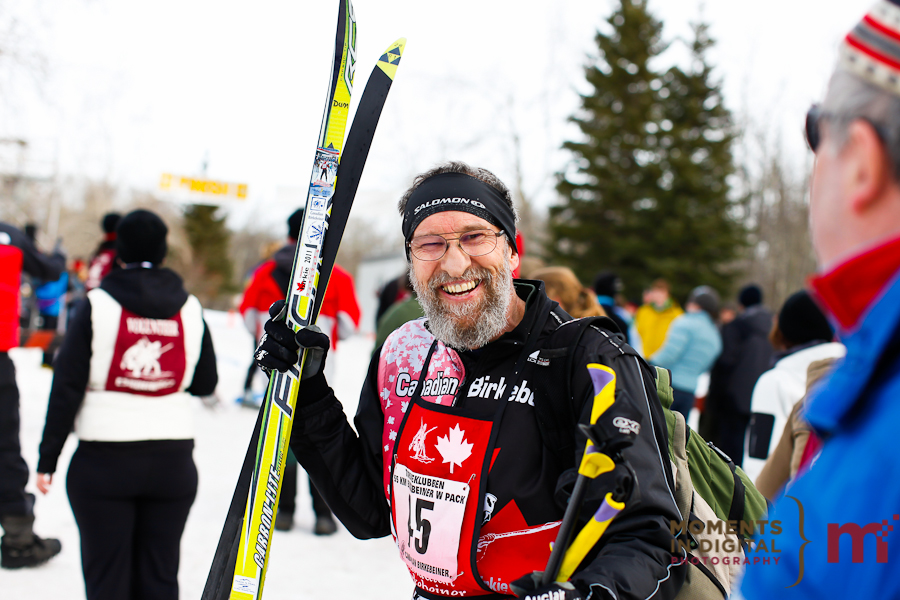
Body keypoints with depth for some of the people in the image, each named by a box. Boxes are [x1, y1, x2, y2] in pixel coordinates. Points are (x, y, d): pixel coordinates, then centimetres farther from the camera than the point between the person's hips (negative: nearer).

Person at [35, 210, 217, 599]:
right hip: (173, 462, 3)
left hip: (103, 463, -2)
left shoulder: (96, 305, -5)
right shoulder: (190, 310, 2)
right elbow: (205, 384, 10)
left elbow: (67, 387, -6)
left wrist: (48, 459, -1)